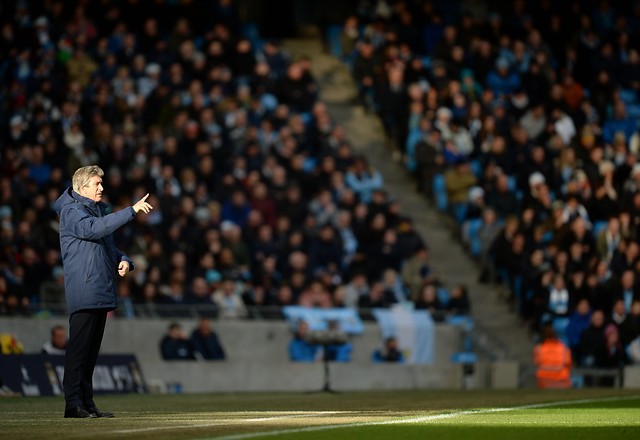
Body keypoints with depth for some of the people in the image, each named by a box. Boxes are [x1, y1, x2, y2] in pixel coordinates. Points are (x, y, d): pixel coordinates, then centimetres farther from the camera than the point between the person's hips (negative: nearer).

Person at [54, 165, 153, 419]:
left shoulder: (98, 209, 21)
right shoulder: (71, 212, -7)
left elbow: (108, 245, 28)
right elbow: (94, 228, -26)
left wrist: (123, 260, 5)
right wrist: (132, 211, -29)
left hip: (102, 291, 9)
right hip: (83, 291, -9)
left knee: (91, 350, 10)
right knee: (79, 348, -10)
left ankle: (86, 402, 13)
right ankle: (73, 404, -11)